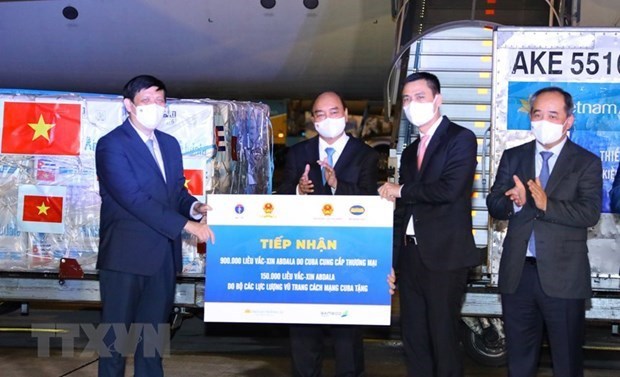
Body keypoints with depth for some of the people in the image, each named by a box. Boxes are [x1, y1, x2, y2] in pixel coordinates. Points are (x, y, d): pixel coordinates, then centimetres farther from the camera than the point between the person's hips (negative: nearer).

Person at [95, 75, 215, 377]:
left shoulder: (170, 144, 13)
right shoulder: (111, 145, -11)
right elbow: (134, 198, -21)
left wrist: (194, 206, -7)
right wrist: (186, 225, -23)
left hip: (164, 254, 7)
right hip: (126, 254, -6)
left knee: (153, 332, 14)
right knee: (116, 334, 4)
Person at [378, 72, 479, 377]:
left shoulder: (461, 139, -4)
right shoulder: (410, 151, 18)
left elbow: (449, 189, -19)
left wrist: (401, 190, -7)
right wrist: (392, 260, 13)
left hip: (444, 256, -7)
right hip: (410, 254, 7)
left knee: (443, 337, -1)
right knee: (413, 338, 11)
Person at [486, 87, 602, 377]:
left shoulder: (586, 163, -1)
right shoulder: (512, 157, 9)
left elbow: (590, 213, -13)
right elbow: (494, 204, 2)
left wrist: (546, 205, -26)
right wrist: (515, 202, -19)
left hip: (563, 277, -3)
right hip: (517, 273, 3)